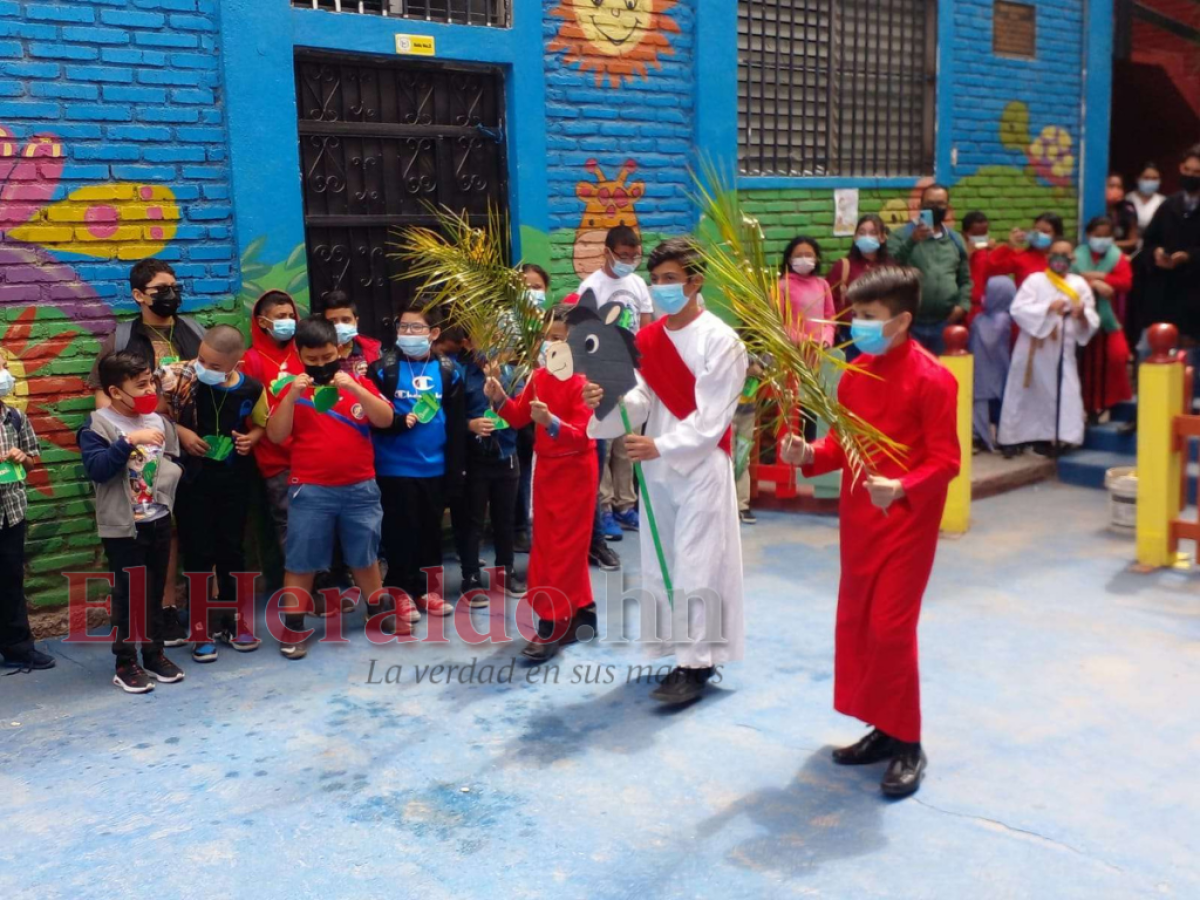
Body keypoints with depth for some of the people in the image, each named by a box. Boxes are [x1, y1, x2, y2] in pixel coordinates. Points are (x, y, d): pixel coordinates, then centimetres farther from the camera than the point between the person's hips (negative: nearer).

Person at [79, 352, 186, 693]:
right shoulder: (98, 426, -12)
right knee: (128, 595, 2)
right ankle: (125, 663, 13)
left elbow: (175, 461, 16)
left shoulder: (158, 421, 5)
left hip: (159, 520, 5)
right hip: (122, 526, -5)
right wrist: (129, 441, -31)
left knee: (155, 592, 14)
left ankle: (155, 653, 28)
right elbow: (95, 469, -26)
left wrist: (169, 476, -3)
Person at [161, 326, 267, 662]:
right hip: (193, 478, -1)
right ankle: (201, 628, 16)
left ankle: (233, 620, 27)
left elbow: (261, 424, 9)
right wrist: (181, 432, -19)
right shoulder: (182, 378, -15)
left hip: (235, 479, 2)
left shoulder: (251, 390, -9)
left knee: (231, 549, 12)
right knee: (198, 552, 3)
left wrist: (251, 439, -11)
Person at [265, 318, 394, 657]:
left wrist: (354, 388, -21)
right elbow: (275, 435, -7)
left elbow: (385, 419, -10)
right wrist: (291, 396, -19)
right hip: (310, 490, -1)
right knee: (300, 560, 2)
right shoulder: (293, 389, 1)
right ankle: (292, 627, 12)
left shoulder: (359, 383, 3)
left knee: (365, 555, 17)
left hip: (360, 487, 2)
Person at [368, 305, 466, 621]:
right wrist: (399, 421, -23)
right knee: (400, 530, 3)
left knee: (431, 529, 12)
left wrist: (456, 470, 1)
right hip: (395, 467, -2)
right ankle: (400, 591, 16)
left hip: (435, 467, 2)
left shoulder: (448, 370, 3)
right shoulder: (384, 369, -1)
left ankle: (429, 588, 25)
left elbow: (457, 424, 3)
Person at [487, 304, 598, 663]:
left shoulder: (584, 382, -17)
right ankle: (580, 610, 27)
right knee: (546, 545, 14)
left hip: (575, 471, -8)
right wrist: (500, 399, -11)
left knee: (565, 548, -4)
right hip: (545, 468, 8)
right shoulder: (539, 376, 6)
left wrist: (551, 421, -41)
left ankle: (554, 627, -1)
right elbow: (518, 417, 7)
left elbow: (582, 434, -25)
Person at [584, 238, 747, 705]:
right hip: (658, 466, 7)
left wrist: (660, 446, -27)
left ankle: (696, 664, 3)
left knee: (696, 564, -4)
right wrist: (607, 402, -21)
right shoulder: (647, 339, 8)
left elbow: (711, 417, -17)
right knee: (661, 562, 12)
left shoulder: (720, 341, -11)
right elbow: (642, 399, 0)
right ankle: (682, 650, 24)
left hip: (701, 466, -7)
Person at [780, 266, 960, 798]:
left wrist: (901, 489, -32)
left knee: (891, 627, -6)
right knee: (855, 624, 12)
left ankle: (907, 745, 10)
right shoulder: (855, 373, 6)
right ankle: (883, 729, 27)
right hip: (858, 517, 8)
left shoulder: (931, 379, -15)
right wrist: (810, 455, -8)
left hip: (906, 520, -8)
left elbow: (945, 461, -16)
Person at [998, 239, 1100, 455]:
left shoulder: (1080, 285, 6)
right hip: (1034, 351, -2)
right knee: (1029, 394, 6)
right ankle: (1019, 436, 16)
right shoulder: (1035, 280, 0)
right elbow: (1018, 309, -14)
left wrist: (1082, 315, -20)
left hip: (1063, 353, 2)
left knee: (1064, 395, -6)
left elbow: (1093, 322, 3)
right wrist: (1048, 308, -22)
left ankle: (1055, 438, -3)